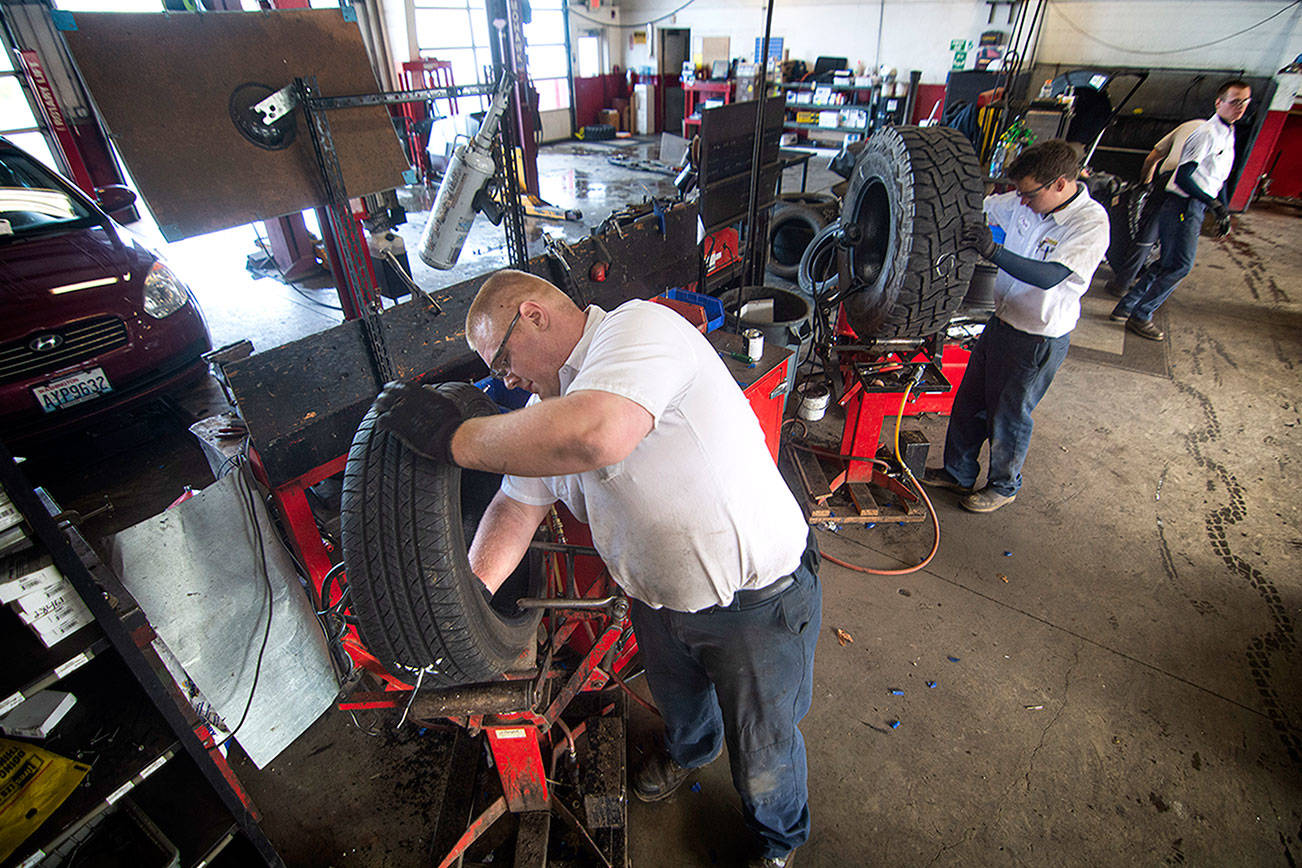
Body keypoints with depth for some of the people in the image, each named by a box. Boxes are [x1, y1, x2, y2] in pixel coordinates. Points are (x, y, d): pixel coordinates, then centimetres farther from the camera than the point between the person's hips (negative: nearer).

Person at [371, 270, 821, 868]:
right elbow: (516, 507, 4)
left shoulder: (640, 327, -26)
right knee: (677, 703, 34)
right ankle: (689, 750, 69)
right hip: (658, 598, 8)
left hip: (757, 599, -7)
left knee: (762, 756, 17)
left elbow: (596, 434, -45)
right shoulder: (547, 402, 2)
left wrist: (454, 437, -33)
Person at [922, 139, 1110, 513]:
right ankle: (958, 472, 35)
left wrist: (994, 251, -45)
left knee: (1009, 415, 8)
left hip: (1039, 340, -7)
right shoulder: (1025, 204, -4)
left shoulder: (1091, 223, -22)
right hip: (1002, 321, 7)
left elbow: (1050, 276, -34)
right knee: (968, 402, 15)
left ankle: (1004, 486, 32)